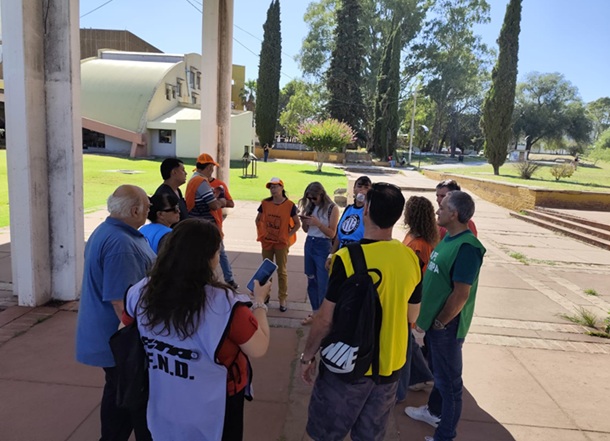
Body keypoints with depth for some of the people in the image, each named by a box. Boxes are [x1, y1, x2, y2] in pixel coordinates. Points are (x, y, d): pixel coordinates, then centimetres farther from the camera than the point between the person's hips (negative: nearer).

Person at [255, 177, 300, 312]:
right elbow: (258, 220, 12)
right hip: (266, 242, 3)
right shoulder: (265, 203, -2)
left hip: (281, 243, -3)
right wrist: (261, 233, 2)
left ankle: (283, 299, 13)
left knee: (282, 271, 5)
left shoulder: (289, 205, -11)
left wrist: (288, 236, -9)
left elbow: (297, 224, -4)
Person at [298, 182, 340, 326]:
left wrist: (318, 223, -23)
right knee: (311, 280, 14)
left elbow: (332, 233, -11)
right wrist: (304, 221, -8)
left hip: (323, 246, -6)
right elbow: (306, 230, 13)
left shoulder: (332, 208, -9)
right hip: (309, 244, 7)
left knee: (323, 283, -4)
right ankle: (314, 312, 26)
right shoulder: (310, 206, 8)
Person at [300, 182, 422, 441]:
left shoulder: (348, 257, -22)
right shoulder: (411, 259, -6)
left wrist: (307, 356, -2)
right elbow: (411, 316, 5)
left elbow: (326, 319, -16)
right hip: (390, 365, 5)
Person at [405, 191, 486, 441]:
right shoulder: (448, 238, 6)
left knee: (448, 380, 7)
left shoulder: (466, 247, -24)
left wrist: (439, 323, -16)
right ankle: (434, 411, 47)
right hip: (434, 320, 9)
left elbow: (461, 294, -26)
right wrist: (430, 319, 14)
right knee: (438, 371, 26)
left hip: (446, 326, -9)